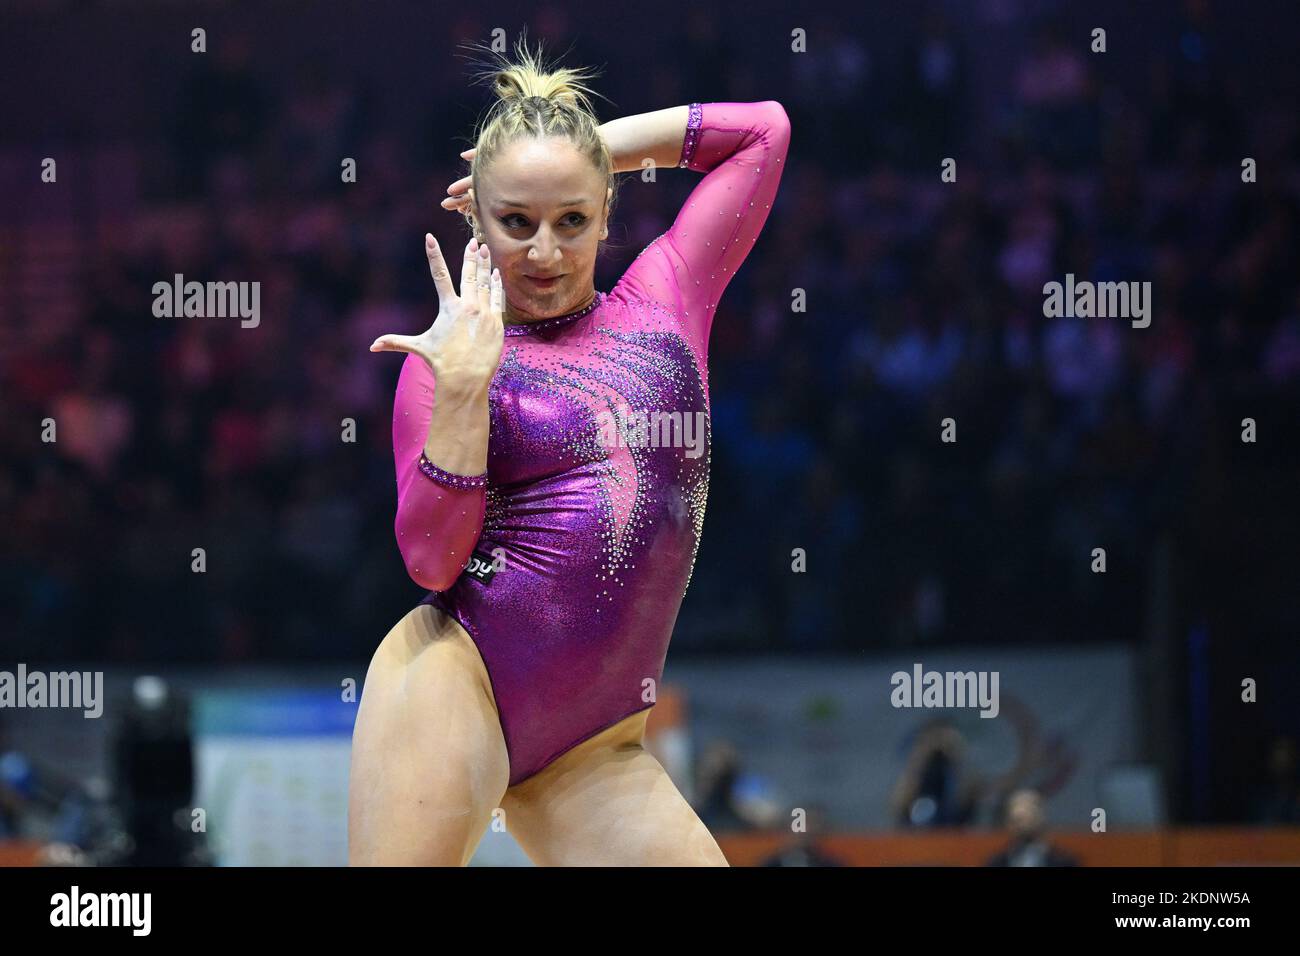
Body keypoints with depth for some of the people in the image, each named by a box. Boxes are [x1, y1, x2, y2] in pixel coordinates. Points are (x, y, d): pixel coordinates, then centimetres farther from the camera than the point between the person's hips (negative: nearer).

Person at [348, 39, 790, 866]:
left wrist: (602, 143, 14)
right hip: (459, 692, -4)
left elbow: (762, 129, 18)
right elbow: (432, 558, -7)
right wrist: (463, 389, -14)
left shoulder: (663, 300, 13)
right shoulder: (447, 358, 4)